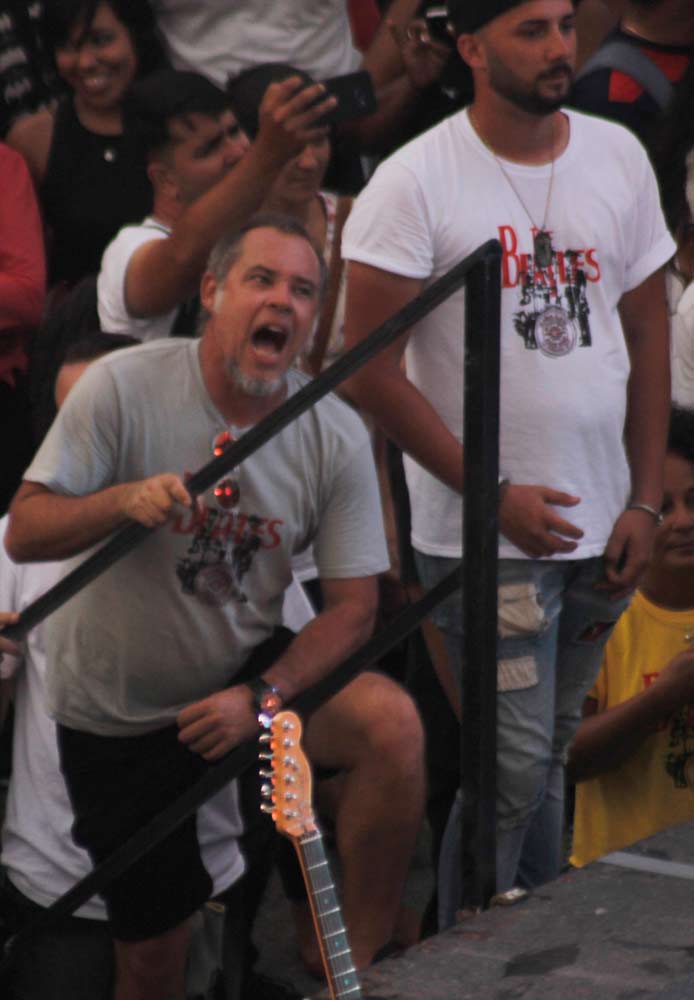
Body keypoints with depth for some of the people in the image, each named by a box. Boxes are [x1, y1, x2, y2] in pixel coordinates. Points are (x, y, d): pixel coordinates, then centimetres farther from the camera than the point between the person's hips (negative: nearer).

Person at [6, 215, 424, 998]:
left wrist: (263, 698, -23)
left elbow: (351, 605, -7)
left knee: (391, 722, -28)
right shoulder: (124, 388, -15)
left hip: (246, 677, 1)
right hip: (116, 710, -1)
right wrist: (124, 502, -36)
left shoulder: (335, 437, -9)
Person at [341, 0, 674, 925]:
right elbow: (371, 370, -11)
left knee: (548, 751, 14)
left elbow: (647, 333, 12)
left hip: (599, 529, 5)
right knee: (515, 763, -6)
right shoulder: (415, 183, -11)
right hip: (486, 537, -5)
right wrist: (494, 495, -13)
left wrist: (646, 501, 5)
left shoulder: (618, 157, 6)